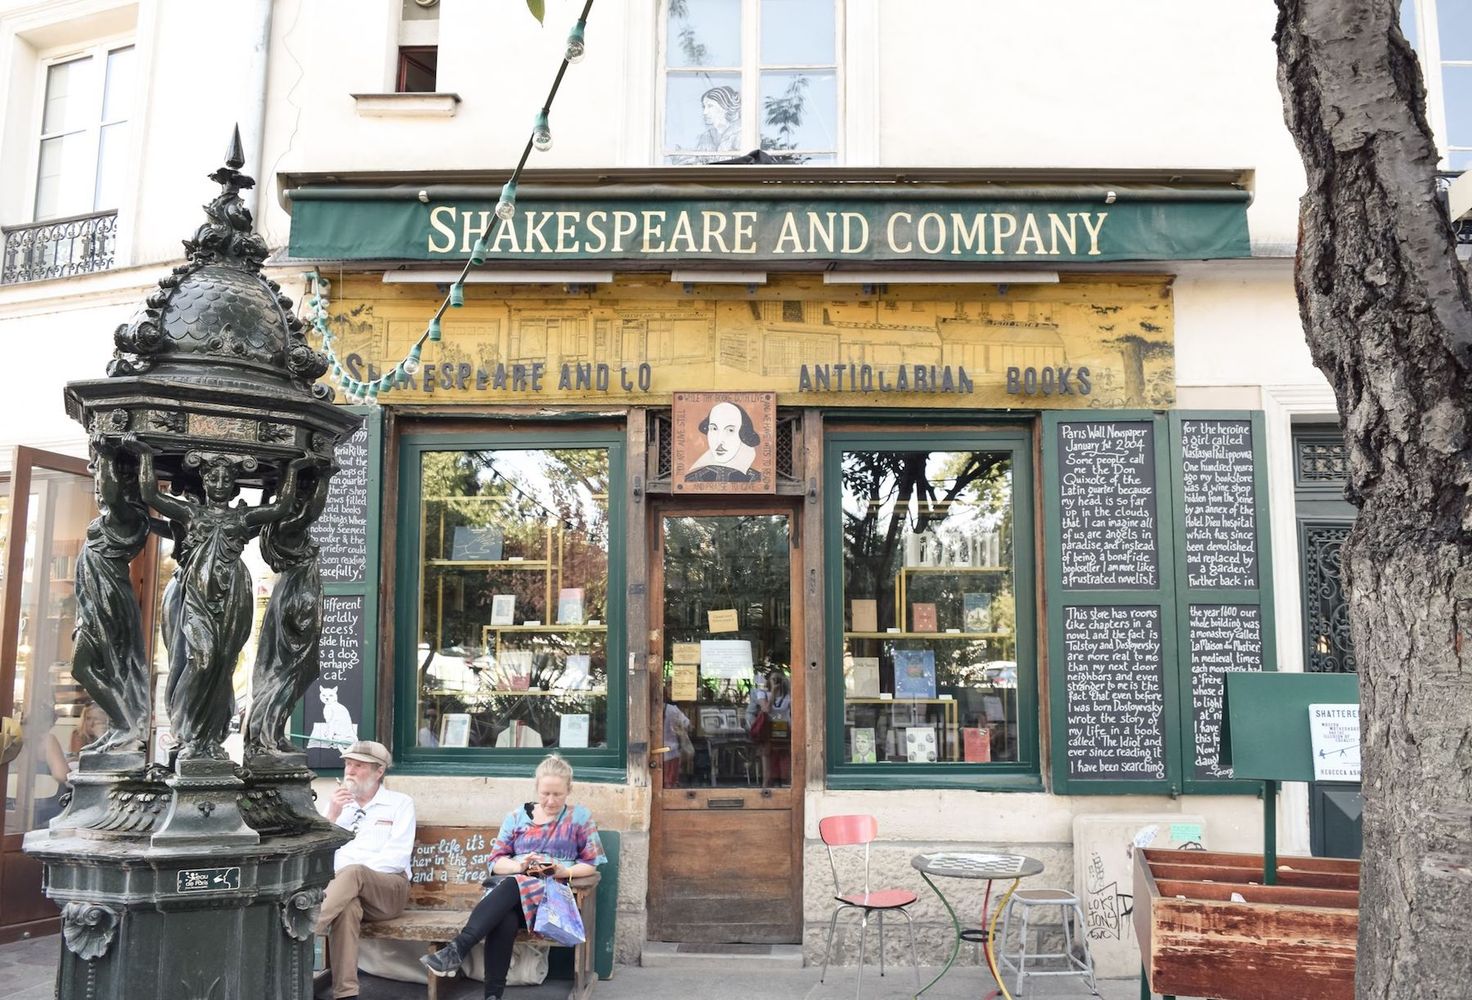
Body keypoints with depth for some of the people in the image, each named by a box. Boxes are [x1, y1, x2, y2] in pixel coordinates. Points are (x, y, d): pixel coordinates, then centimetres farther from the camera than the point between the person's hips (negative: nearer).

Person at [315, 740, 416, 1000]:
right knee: (347, 906, -37)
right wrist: (332, 815, -5)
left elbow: (397, 858, -5)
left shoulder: (400, 803, 7)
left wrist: (353, 875, -16)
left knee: (352, 874, -37)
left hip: (388, 889, -2)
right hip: (346, 889, 2)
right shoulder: (336, 802, 20)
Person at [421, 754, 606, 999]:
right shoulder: (517, 816, 15)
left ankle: (457, 949, -46)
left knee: (512, 886, -38)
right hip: (511, 889, 2)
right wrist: (520, 865, -11)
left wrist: (564, 871, -13)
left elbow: (592, 864, 8)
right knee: (504, 920, -38)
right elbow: (496, 861, 11)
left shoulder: (580, 817, 11)